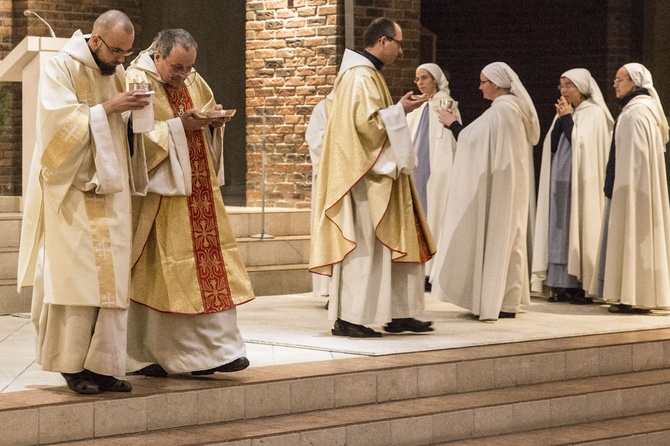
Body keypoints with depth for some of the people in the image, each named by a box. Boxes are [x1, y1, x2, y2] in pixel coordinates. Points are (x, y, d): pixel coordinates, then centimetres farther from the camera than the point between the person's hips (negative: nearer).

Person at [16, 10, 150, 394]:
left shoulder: (118, 72, 12)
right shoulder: (62, 68, -6)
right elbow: (59, 121, -18)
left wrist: (135, 111, -3)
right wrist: (106, 108, -20)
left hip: (110, 193, 6)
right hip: (73, 191, -6)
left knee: (112, 279, 1)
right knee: (77, 275, -8)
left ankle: (103, 365, 3)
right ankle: (72, 365, 0)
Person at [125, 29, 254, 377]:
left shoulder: (193, 81, 11)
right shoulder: (137, 83, -11)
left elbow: (210, 119, 21)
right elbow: (135, 138, -18)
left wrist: (213, 120, -2)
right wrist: (178, 126, -22)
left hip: (198, 191, 7)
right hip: (159, 191, -7)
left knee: (209, 266, 4)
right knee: (156, 270, -3)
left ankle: (217, 348, 6)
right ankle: (147, 356, 4)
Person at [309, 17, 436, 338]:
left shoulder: (366, 74, 17)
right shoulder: (362, 76, -15)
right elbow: (367, 121, -24)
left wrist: (396, 110, 14)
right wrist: (399, 110, -12)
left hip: (374, 172, 11)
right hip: (363, 175, -11)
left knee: (392, 242, 10)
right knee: (362, 244, -8)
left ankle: (398, 315, 13)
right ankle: (348, 319, -4)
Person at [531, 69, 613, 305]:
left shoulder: (594, 113, -5)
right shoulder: (566, 113, 15)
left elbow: (581, 143, -16)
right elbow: (553, 145, 7)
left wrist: (567, 118, -10)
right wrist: (561, 118, -3)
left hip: (581, 184, -7)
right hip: (561, 183, 7)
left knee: (579, 229, -8)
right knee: (560, 230, 3)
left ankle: (584, 287, -6)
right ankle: (564, 285, 4)